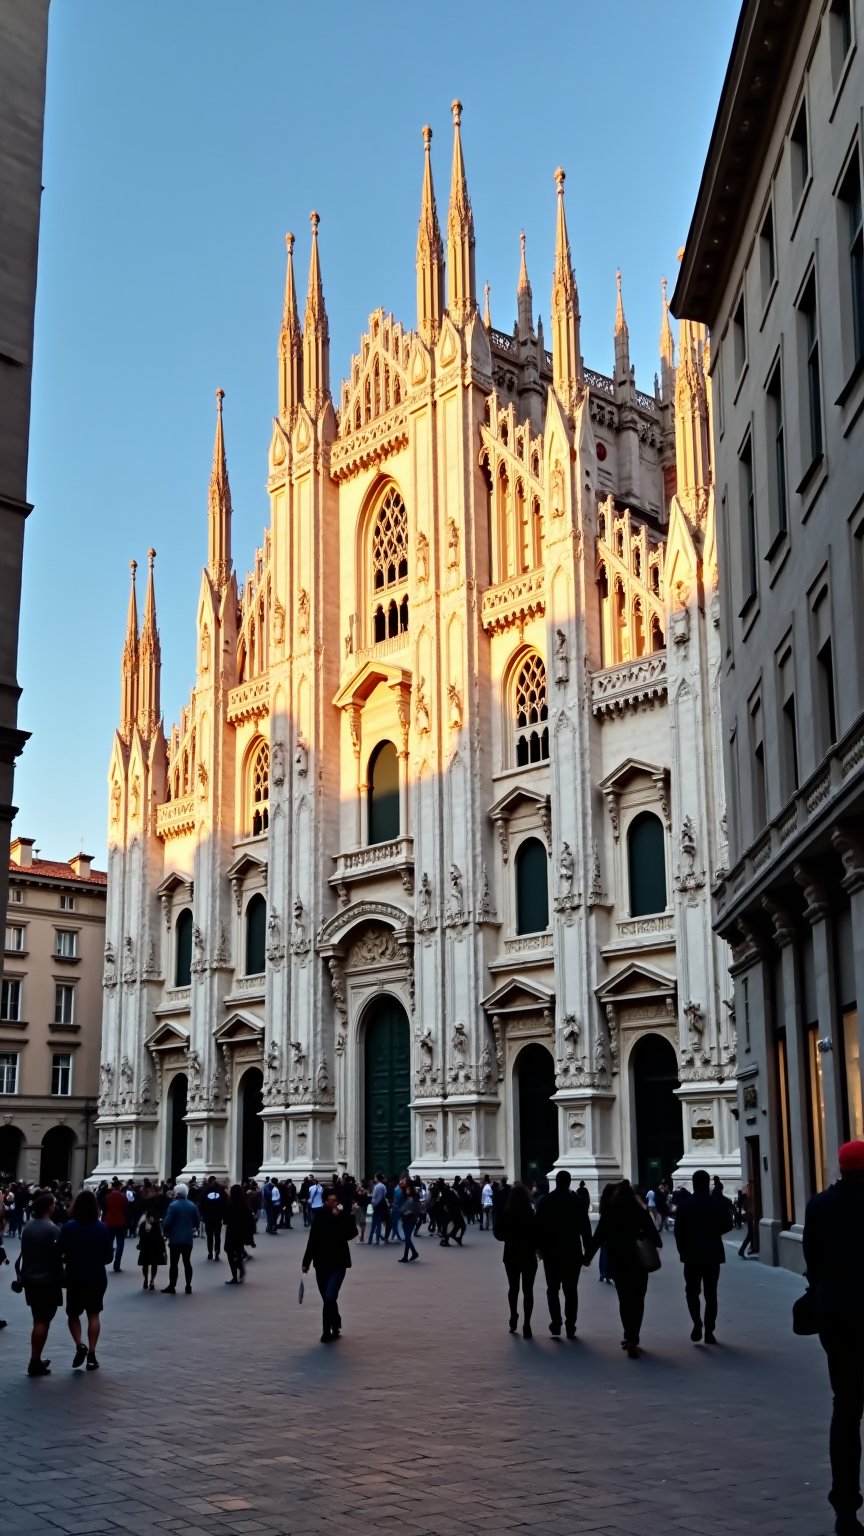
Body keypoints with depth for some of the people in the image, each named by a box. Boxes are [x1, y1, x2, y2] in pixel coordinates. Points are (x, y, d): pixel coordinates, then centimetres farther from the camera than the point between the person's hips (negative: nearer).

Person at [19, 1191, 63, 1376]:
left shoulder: (27, 1227, 8)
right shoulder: (53, 1230, -16)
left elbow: (24, 1254, 12)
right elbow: (57, 1257, -18)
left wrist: (23, 1275, 18)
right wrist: (61, 1279, -7)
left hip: (30, 1279, 7)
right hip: (47, 1280, -7)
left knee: (38, 1320, 15)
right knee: (43, 1321, -3)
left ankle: (36, 1359, 17)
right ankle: (35, 1363, -5)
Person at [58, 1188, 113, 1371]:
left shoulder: (68, 1227, -10)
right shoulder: (102, 1228, -5)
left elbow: (59, 1253, -11)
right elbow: (109, 1256, -1)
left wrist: (69, 1259, 11)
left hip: (75, 1277, -1)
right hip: (97, 1278, 1)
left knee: (73, 1314, 17)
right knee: (93, 1314, 12)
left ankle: (79, 1345, -4)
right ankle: (91, 1355, 7)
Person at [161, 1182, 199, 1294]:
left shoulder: (173, 1205, -11)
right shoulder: (193, 1205, 6)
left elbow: (167, 1222, -15)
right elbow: (196, 1222, 11)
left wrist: (166, 1233, 2)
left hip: (175, 1238, -5)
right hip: (188, 1238, 5)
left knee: (174, 1263, 0)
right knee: (187, 1262, 8)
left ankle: (172, 1286, 2)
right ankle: (188, 1286, 8)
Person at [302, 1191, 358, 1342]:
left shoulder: (344, 1215, -7)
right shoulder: (319, 1216, 1)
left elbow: (352, 1233, -24)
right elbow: (312, 1240, 7)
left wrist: (339, 1216, -26)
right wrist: (306, 1262, 9)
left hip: (338, 1263, -4)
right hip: (321, 1263, 4)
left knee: (329, 1297, -14)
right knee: (327, 1299, 11)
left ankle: (327, 1330, 1)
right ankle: (335, 1326, 30)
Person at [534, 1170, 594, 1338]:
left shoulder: (544, 1201, -2)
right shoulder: (578, 1201, -4)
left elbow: (538, 1226, -1)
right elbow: (585, 1229, -4)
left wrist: (540, 1247, 10)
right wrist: (588, 1251, 3)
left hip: (551, 1252, 0)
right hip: (572, 1252, 0)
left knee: (552, 1289, 7)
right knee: (571, 1290, 6)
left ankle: (556, 1325, -5)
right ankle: (570, 1327, 1)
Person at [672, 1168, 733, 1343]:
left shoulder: (685, 1205, -6)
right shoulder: (718, 1203, -2)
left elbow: (679, 1230, -6)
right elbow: (727, 1225, 1)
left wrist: (682, 1250, 7)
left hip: (692, 1253, -1)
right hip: (713, 1253, 1)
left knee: (692, 1290, 9)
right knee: (710, 1292, 8)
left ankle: (697, 1322, -14)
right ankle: (709, 1331, 3)